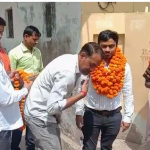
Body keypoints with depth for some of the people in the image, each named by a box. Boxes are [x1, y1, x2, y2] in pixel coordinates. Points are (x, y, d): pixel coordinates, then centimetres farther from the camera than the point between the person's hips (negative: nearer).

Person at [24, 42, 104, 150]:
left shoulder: (71, 60, -1)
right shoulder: (67, 72, -30)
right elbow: (53, 107, -32)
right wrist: (82, 94, -26)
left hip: (43, 111, 9)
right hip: (39, 115, -9)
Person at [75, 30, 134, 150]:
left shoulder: (124, 66, -4)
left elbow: (128, 93, 0)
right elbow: (81, 89, -8)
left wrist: (128, 116, 0)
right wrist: (79, 112, -7)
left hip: (114, 116, 2)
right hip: (91, 114, -2)